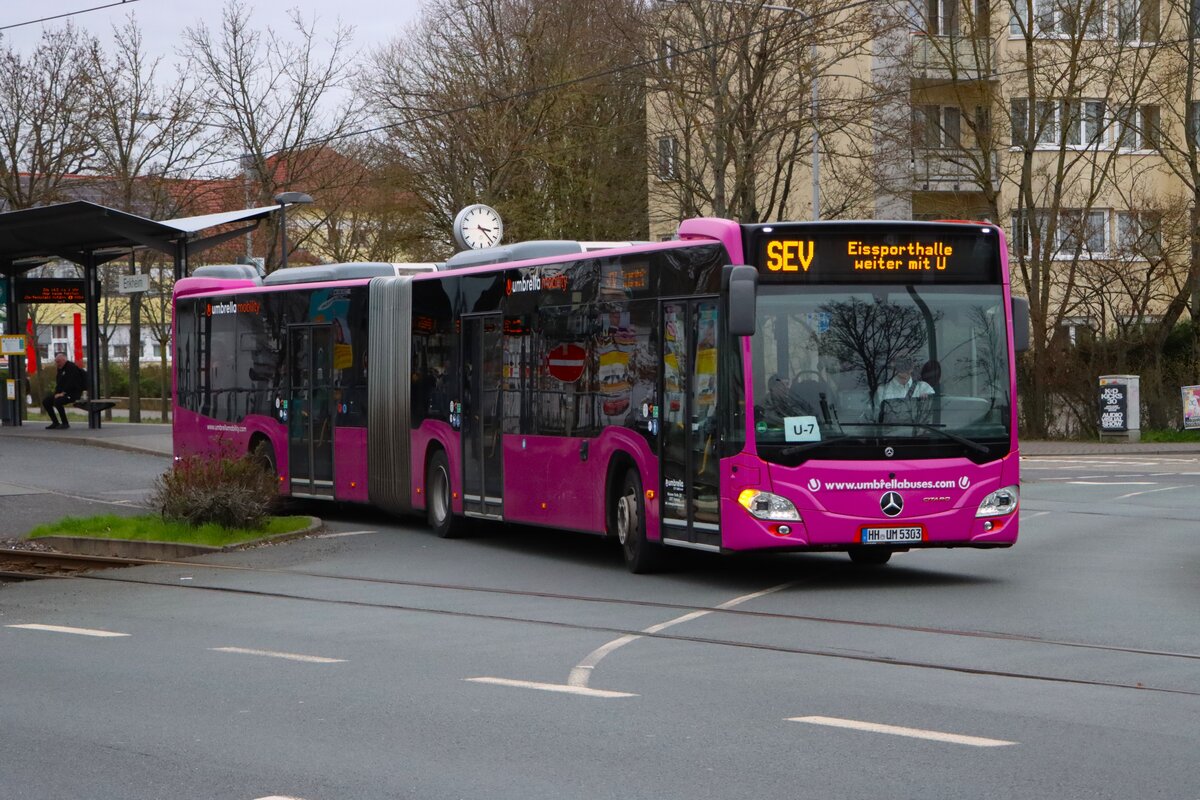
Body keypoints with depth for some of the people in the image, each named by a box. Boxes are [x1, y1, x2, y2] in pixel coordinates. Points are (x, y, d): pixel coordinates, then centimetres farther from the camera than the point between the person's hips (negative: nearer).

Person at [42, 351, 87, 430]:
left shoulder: (71, 367, -14)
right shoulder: (60, 369, 15)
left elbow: (71, 383, -23)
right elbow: (58, 383, 19)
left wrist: (63, 393, -24)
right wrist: (57, 393, 2)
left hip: (73, 393, -10)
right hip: (62, 393, 10)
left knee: (57, 401, -33)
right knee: (46, 402, 1)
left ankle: (65, 423, -21)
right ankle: (55, 423, 4)